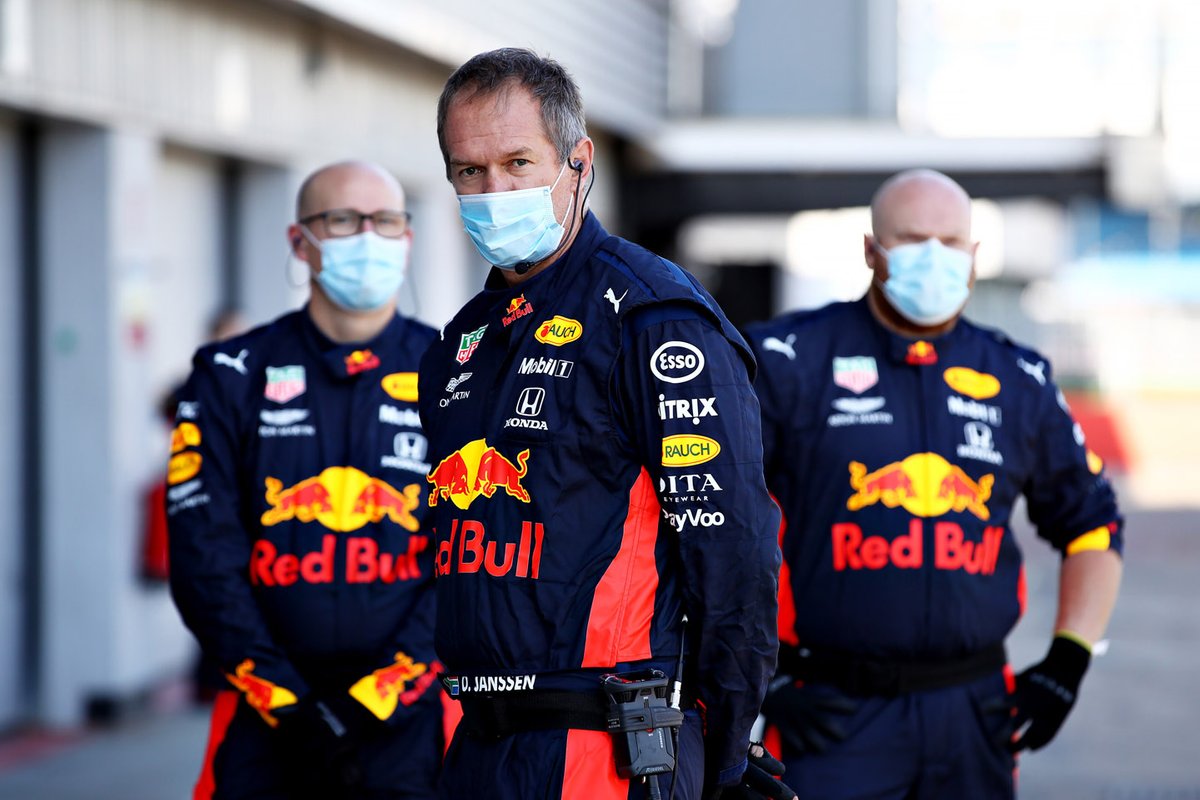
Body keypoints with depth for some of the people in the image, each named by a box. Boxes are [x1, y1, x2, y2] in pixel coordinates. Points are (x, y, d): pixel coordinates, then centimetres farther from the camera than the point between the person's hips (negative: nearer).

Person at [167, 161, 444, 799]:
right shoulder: (232, 377, 6)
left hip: (410, 717, 0)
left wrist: (369, 704, -11)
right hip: (265, 720, 1)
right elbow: (205, 555, 0)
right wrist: (287, 704, -10)